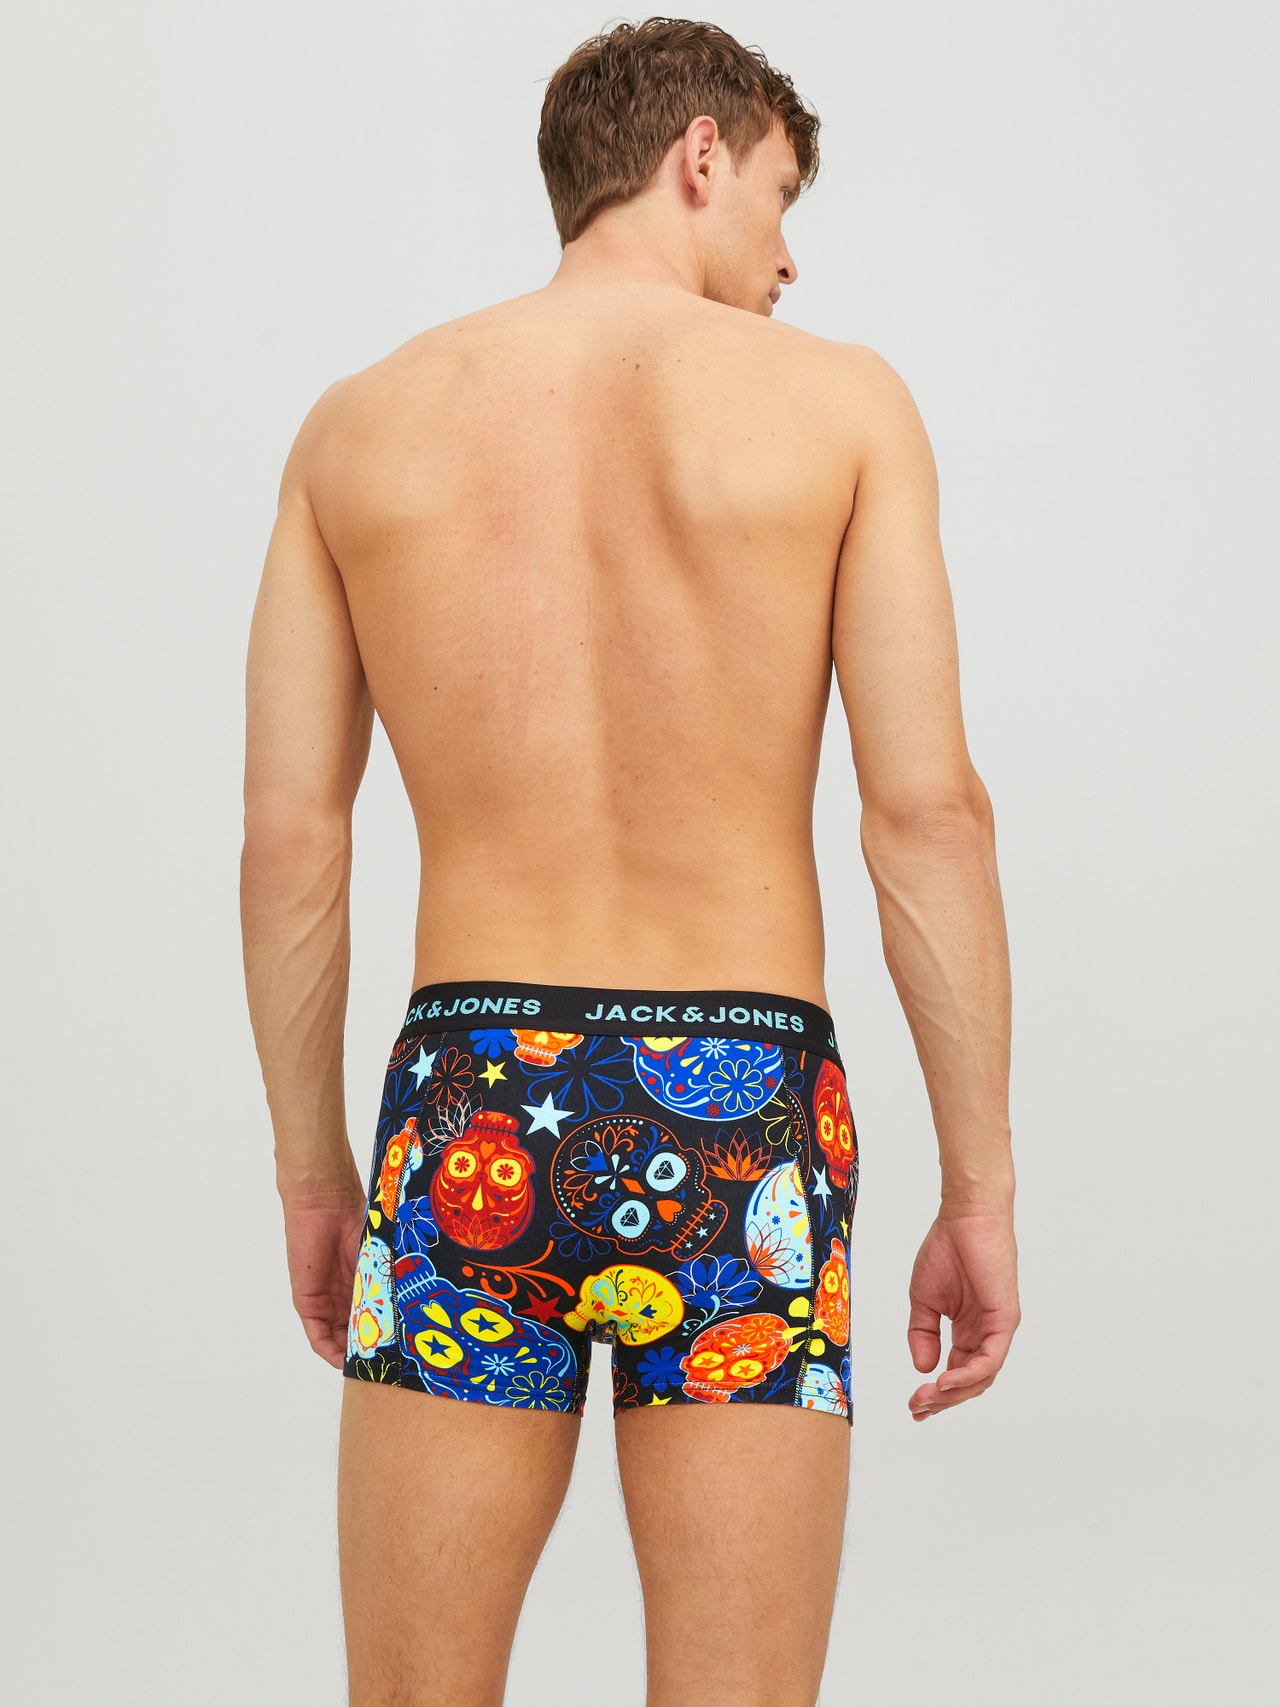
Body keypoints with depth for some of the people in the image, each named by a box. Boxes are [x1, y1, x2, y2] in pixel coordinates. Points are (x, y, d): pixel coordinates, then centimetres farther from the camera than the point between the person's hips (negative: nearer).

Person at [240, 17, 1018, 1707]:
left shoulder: (359, 424, 7)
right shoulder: (840, 400, 0)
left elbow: (287, 836, 5)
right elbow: (928, 810, -6)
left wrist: (312, 1171, 15)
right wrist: (982, 1193, 0)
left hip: (470, 1119, 2)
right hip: (736, 1124, -2)